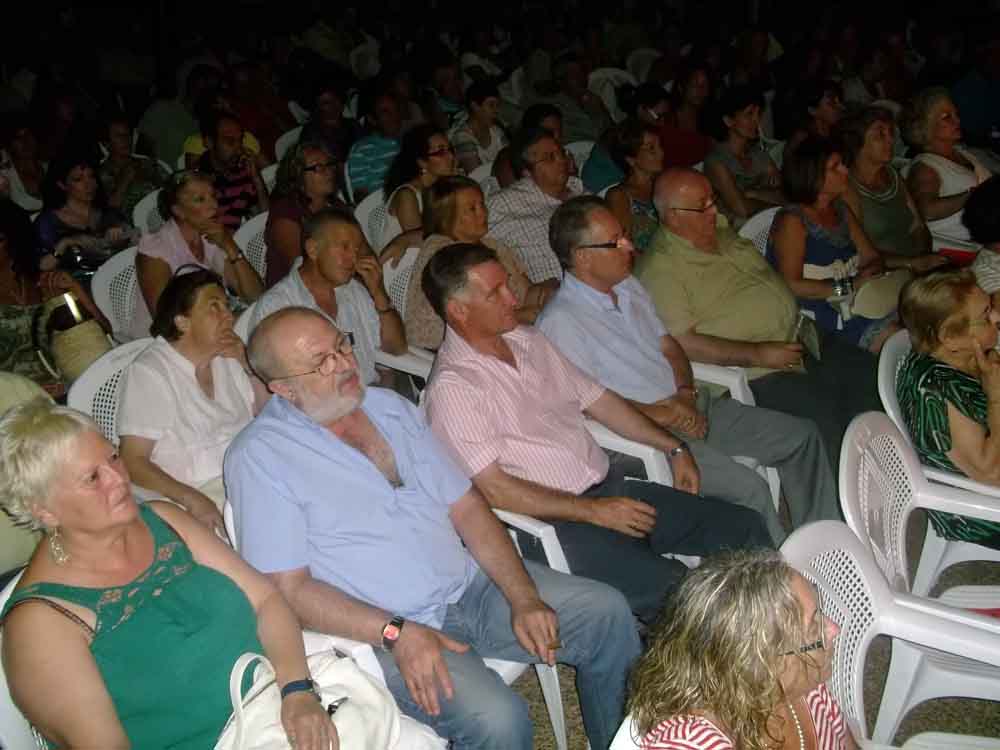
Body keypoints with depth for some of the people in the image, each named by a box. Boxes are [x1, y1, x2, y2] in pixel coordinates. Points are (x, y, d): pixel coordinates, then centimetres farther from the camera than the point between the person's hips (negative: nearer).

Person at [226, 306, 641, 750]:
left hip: (473, 585, 7)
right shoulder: (258, 456, -10)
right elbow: (289, 589, -14)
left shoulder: (389, 406, 9)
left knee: (607, 612, -1)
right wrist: (397, 633, -23)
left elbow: (466, 508, 7)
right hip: (382, 631, -6)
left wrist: (524, 597, -5)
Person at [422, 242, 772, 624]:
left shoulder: (529, 340, 13)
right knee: (670, 588, -28)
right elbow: (493, 488, -17)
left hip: (610, 486, 8)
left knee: (744, 527, -2)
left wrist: (674, 448, 16)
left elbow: (596, 398, 21)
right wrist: (593, 511, -17)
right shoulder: (451, 387, -11)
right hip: (552, 522, -8)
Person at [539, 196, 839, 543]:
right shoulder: (560, 322, -16)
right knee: (749, 489, -25)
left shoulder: (629, 286, 12)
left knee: (802, 435, 6)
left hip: (690, 407, 9)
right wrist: (660, 414, -16)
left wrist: (686, 394, -2)